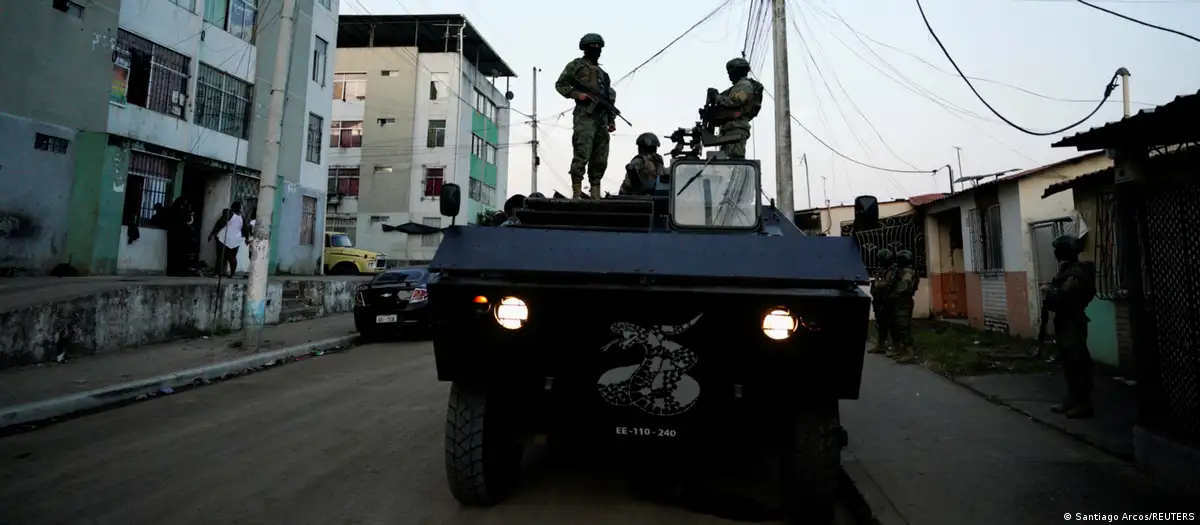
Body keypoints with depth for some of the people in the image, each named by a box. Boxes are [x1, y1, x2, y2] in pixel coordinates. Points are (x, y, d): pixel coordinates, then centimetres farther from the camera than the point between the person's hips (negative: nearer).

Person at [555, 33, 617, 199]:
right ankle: (577, 193, -14)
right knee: (582, 156, -14)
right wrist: (576, 94, -12)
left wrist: (611, 120, 17)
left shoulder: (602, 72, 26)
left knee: (600, 159, 3)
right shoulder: (576, 65, 8)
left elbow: (609, 97, 26)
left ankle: (596, 194, 7)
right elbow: (560, 84, 3)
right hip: (585, 116, -7)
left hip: (602, 118, 7)